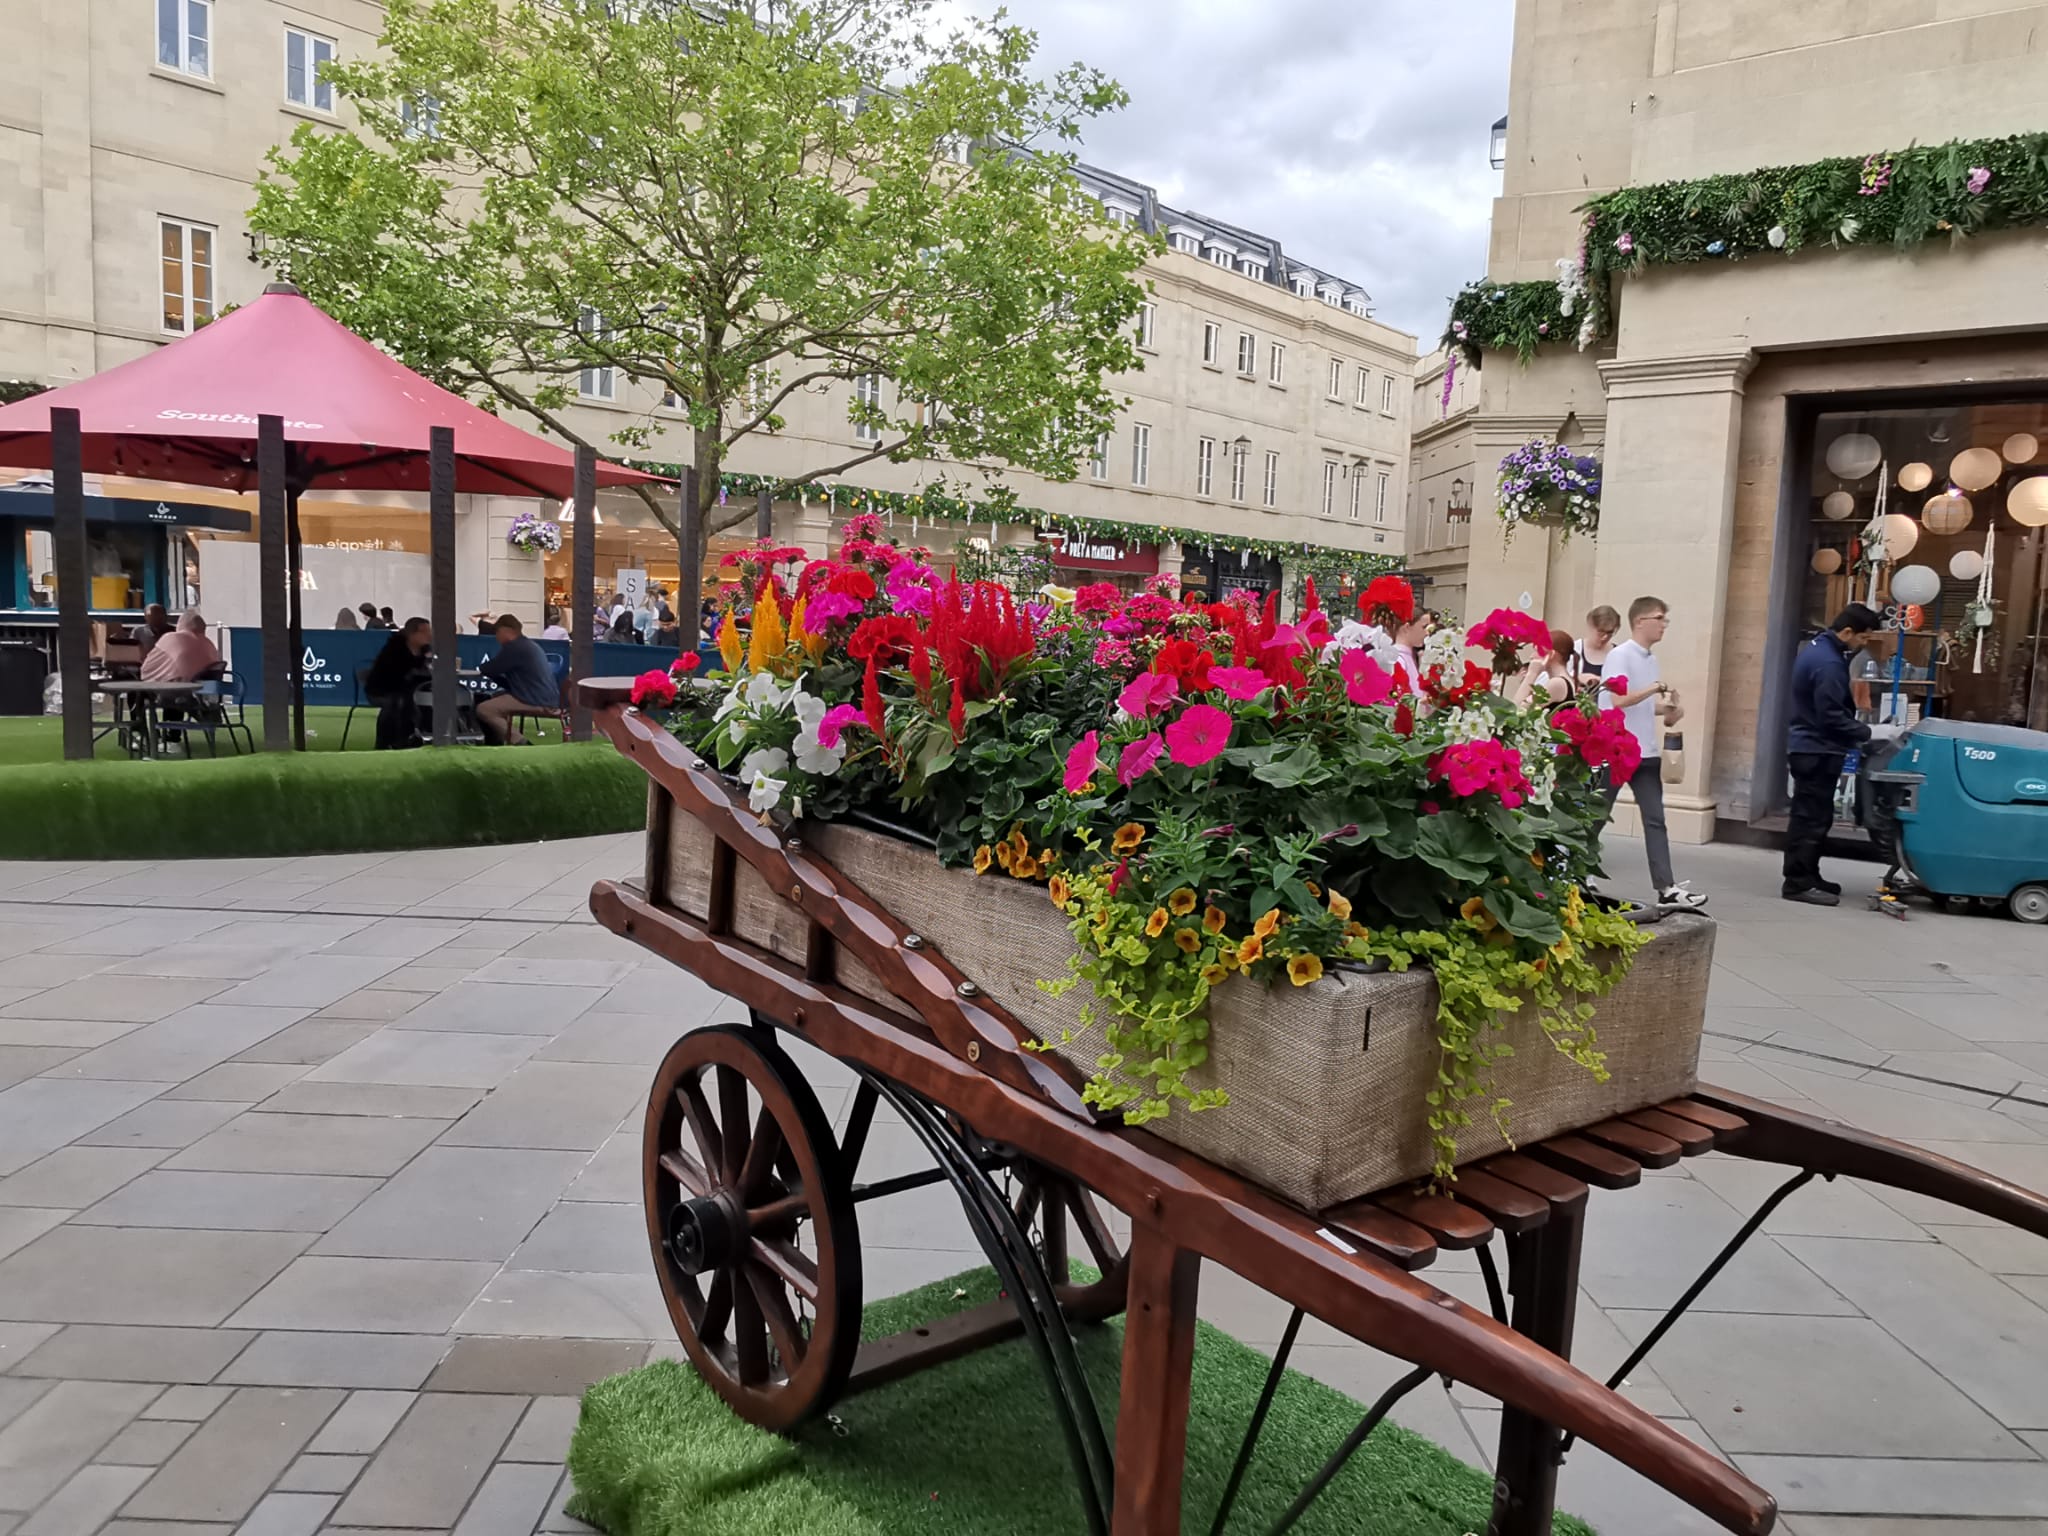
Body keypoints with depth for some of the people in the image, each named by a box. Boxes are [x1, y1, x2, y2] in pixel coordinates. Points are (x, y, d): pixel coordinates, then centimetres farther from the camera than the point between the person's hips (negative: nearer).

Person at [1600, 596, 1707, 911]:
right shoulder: (1619, 655, -11)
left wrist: (1668, 708, 2)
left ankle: (1667, 888, -2)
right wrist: (1654, 689, -17)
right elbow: (1617, 701, -20)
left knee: (1655, 820, 1)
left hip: (1647, 753, 8)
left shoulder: (1651, 659, 14)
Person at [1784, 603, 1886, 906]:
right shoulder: (1828, 663, -22)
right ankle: (1798, 884, -1)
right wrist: (1867, 733, -14)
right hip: (1817, 750, -10)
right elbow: (1832, 717, -23)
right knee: (1811, 819, -5)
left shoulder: (1818, 646, 11)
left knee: (1812, 817, 16)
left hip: (1810, 746, 10)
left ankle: (1806, 877, 24)